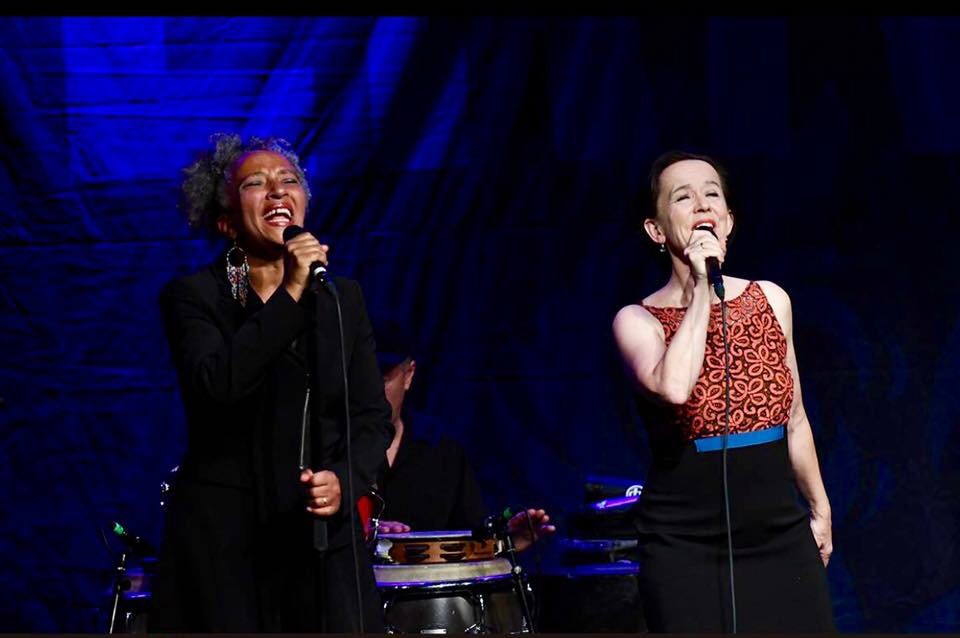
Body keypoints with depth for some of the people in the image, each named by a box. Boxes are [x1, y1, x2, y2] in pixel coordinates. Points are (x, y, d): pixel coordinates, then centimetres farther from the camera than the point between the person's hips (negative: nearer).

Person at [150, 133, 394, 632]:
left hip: (323, 532, 3)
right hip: (222, 536, -3)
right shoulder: (191, 296, -3)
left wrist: (345, 480, -12)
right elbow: (218, 385, -20)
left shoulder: (343, 297, 9)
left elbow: (373, 417, 7)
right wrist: (289, 295, -21)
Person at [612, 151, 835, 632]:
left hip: (781, 535, 4)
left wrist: (819, 509, 22)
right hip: (687, 547, -3)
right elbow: (675, 388, -26)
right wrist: (702, 290, -17)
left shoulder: (771, 300, 8)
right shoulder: (638, 320, -4)